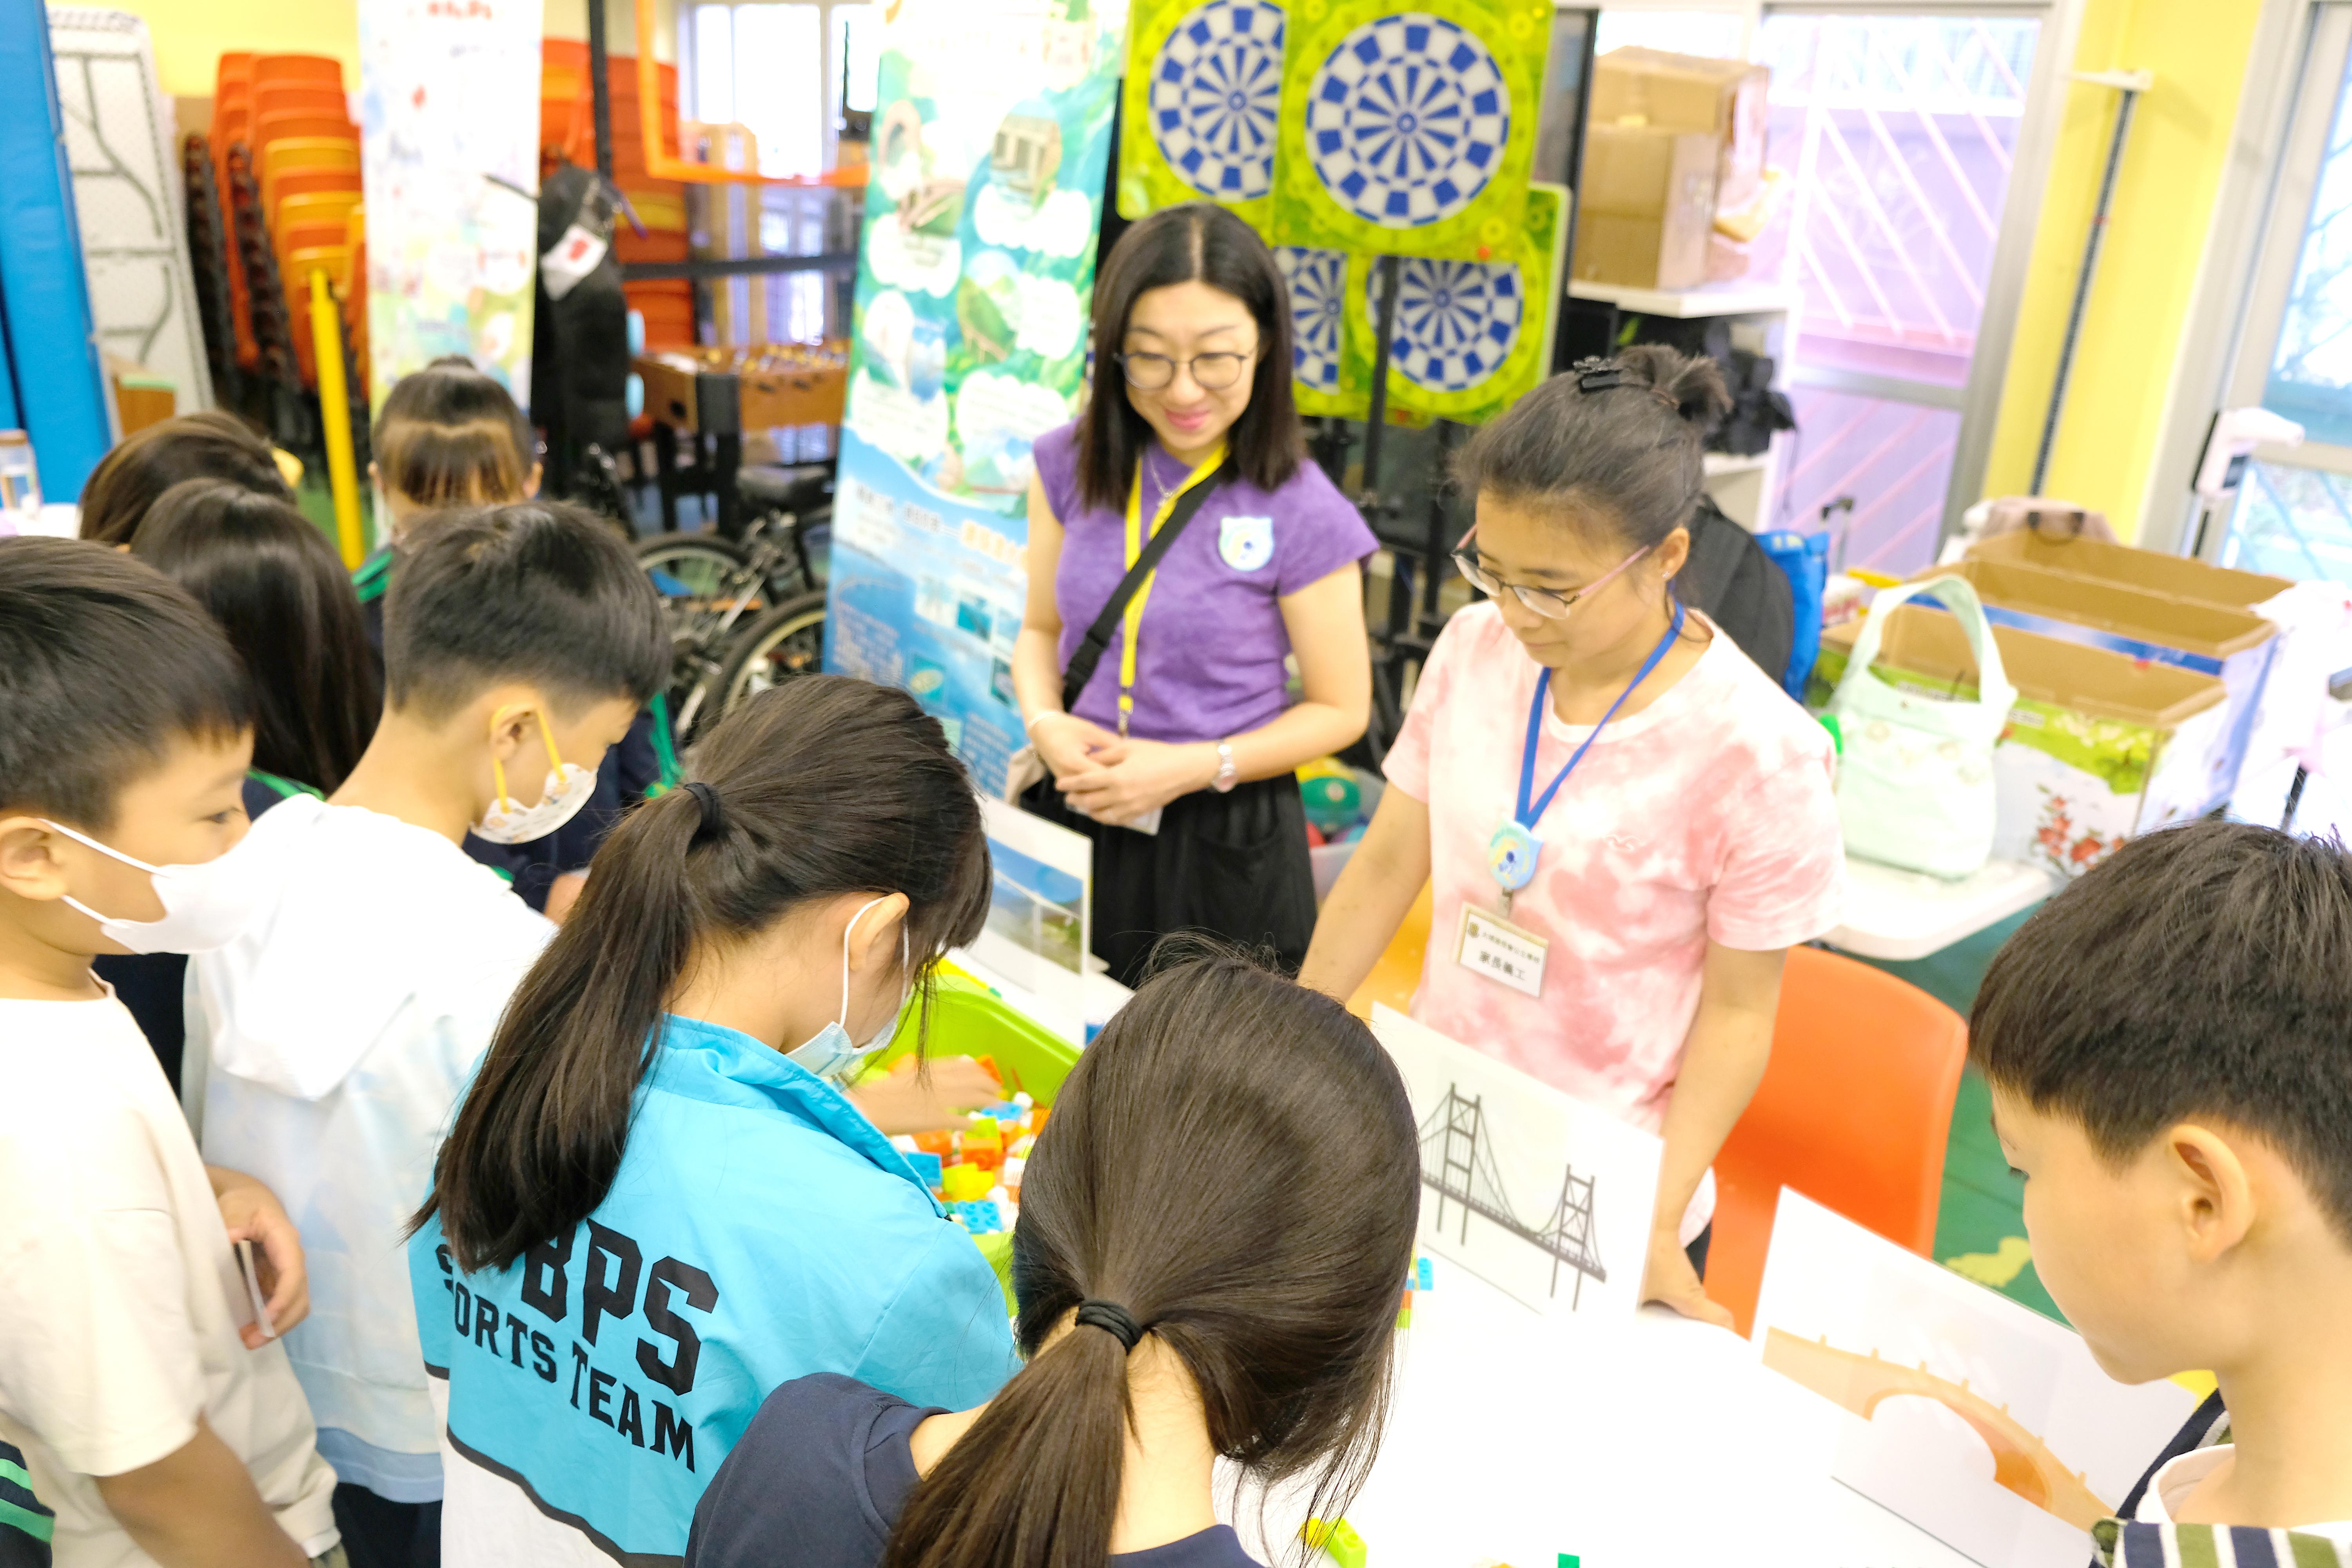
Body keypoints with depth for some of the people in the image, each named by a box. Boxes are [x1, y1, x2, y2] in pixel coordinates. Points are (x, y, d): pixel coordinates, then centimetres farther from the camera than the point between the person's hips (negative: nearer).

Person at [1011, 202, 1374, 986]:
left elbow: (1340, 709, -6)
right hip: (1073, 815, 4)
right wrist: (1045, 724, -12)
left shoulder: (1301, 513, -14)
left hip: (1223, 841, -3)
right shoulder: (1071, 465, -2)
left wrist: (1194, 767, -18)